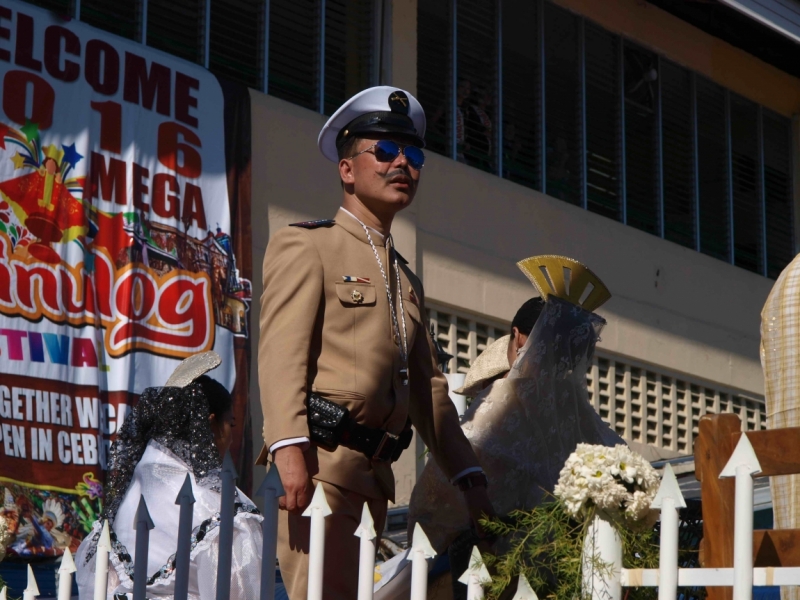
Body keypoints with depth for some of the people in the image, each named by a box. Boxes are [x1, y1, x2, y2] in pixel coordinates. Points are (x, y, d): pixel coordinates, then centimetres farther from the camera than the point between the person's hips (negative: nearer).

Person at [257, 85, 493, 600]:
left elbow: (429, 388, 25)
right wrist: (291, 448, -24)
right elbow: (281, 352, -10)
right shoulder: (305, 246, 4)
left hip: (374, 473, 8)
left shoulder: (408, 281, 27)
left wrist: (469, 479, 15)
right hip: (320, 462, -7)